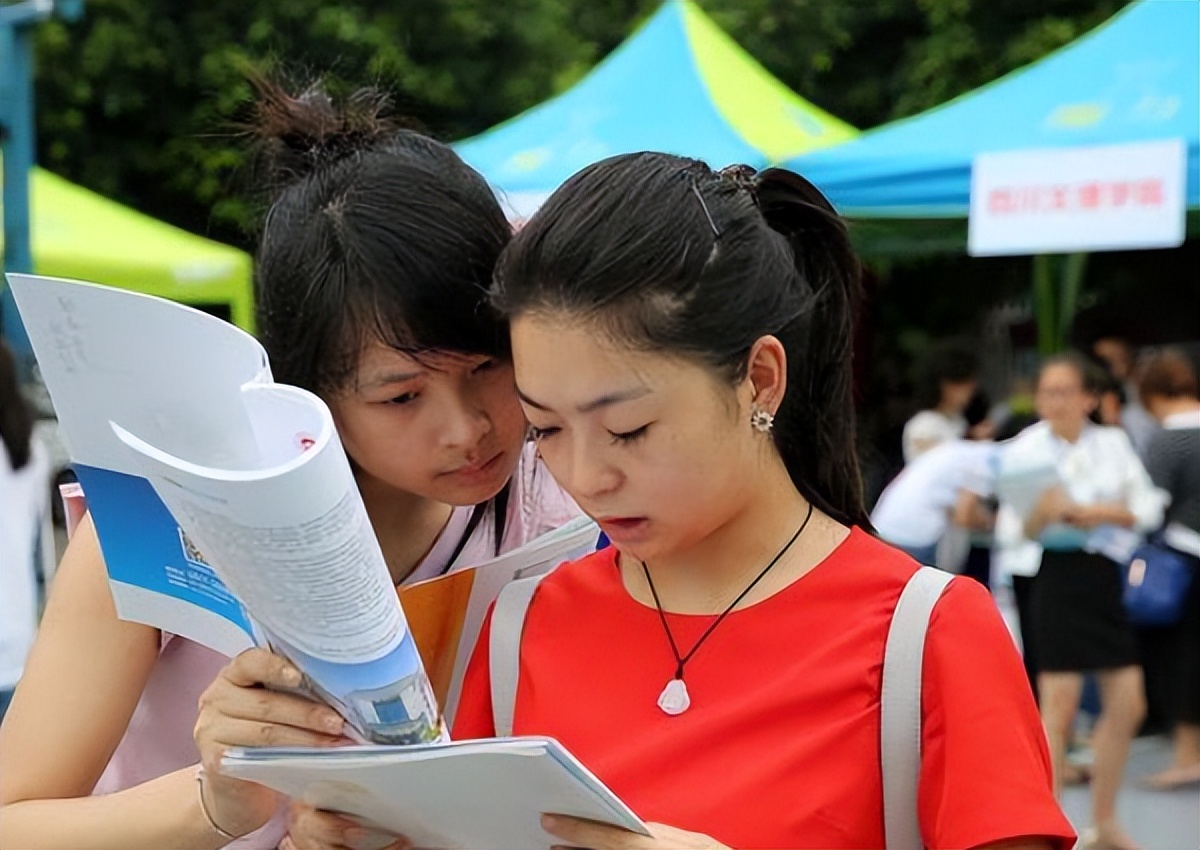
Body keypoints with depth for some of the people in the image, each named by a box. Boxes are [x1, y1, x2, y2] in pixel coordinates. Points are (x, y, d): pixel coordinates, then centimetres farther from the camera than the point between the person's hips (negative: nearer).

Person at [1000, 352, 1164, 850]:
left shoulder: (1113, 443, 6)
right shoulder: (1025, 449, -4)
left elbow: (1148, 509, 5)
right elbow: (1019, 531, -8)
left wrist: (1104, 512, -12)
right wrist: (1043, 513, -29)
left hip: (1110, 575, 5)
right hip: (1058, 577, -5)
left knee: (1128, 706, 8)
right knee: (1059, 708, -6)